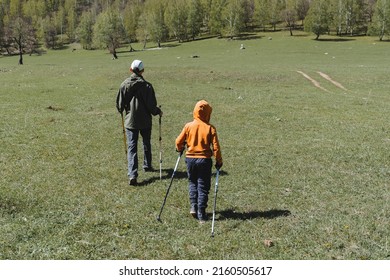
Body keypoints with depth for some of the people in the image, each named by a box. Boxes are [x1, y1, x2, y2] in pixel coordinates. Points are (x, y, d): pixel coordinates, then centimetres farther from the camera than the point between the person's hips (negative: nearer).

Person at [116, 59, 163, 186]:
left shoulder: (124, 85, -5)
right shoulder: (147, 86, -12)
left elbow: (119, 104, 1)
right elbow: (151, 105, -10)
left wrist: (122, 111, 23)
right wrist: (158, 111, 10)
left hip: (130, 121, 1)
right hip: (145, 121, -1)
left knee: (132, 147, 0)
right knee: (146, 144, 21)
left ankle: (132, 174, -11)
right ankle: (147, 165, 38)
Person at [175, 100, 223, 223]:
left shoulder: (188, 126, -4)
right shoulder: (210, 128, -9)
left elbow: (179, 141, 0)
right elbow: (215, 146, -9)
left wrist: (180, 149, 22)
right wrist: (218, 161, 3)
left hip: (190, 159, 2)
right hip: (205, 160, -2)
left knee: (192, 182, 23)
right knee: (203, 187, 7)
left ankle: (193, 206, 10)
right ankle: (201, 214, 8)